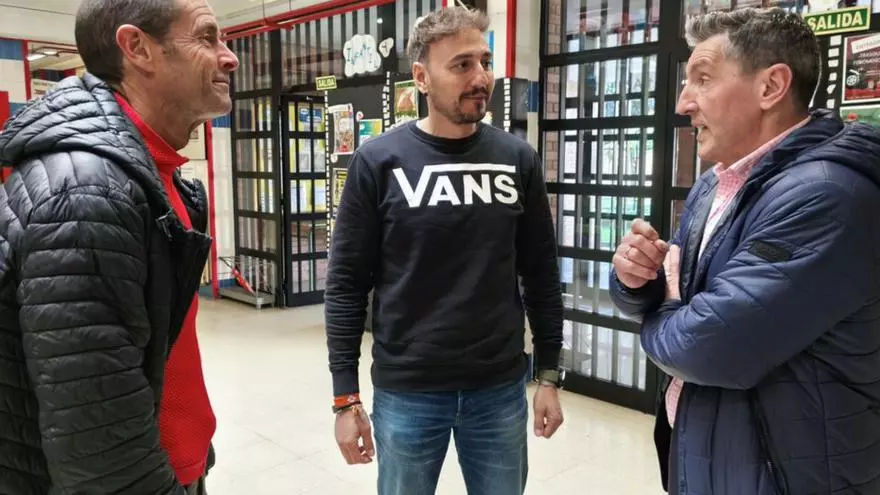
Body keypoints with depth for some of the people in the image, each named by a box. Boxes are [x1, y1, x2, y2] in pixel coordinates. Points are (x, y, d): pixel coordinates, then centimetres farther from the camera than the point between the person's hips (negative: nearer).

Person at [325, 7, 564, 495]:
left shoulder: (518, 159, 0)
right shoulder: (378, 162, -8)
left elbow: (541, 275, 5)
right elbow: (346, 285, -6)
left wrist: (549, 374, 5)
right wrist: (345, 397, -6)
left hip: (500, 390, 2)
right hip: (406, 392, -2)